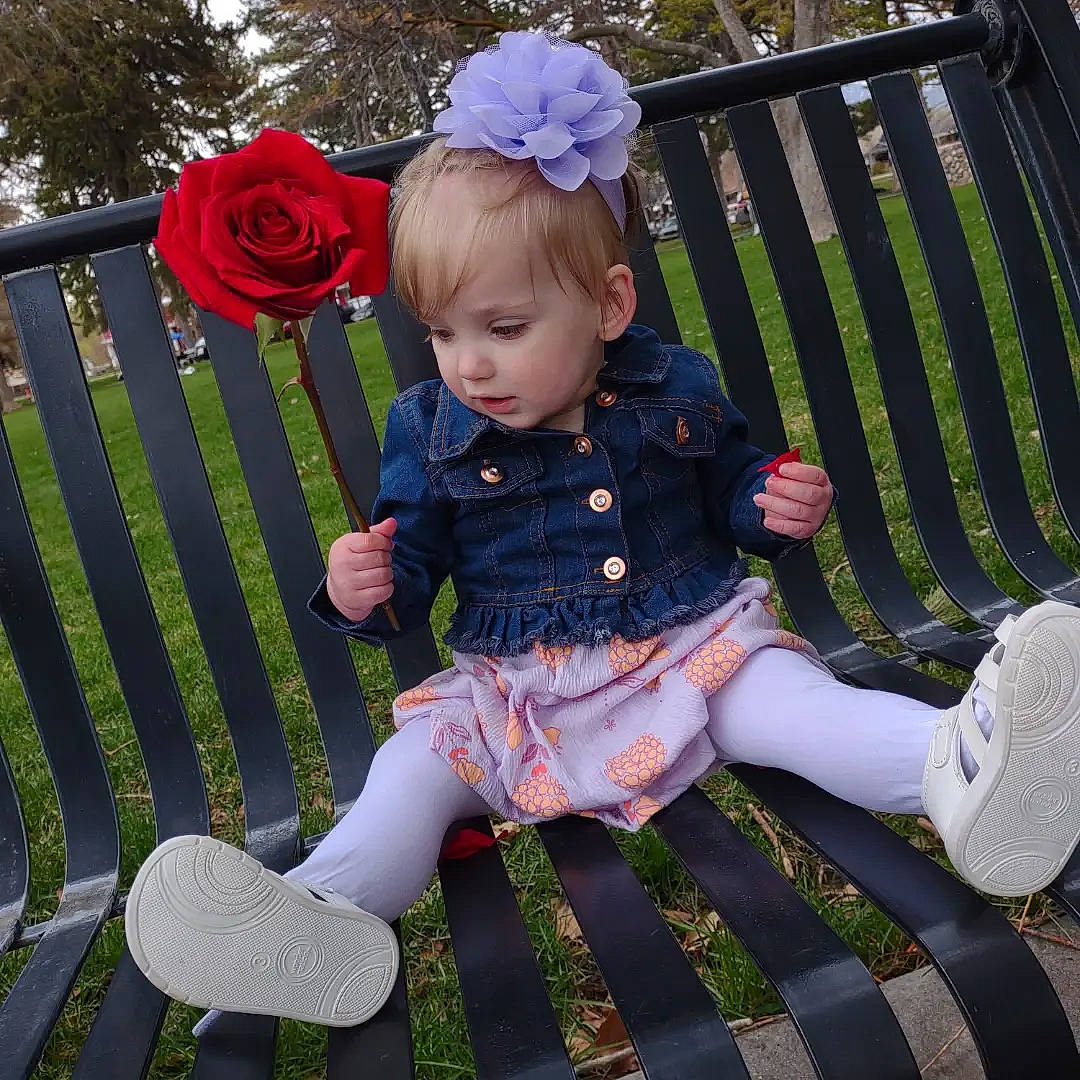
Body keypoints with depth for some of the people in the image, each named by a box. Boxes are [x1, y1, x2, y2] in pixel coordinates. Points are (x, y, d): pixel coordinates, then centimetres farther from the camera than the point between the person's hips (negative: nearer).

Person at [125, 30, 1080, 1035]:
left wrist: (776, 506, -8)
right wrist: (366, 592, -17)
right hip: (510, 695, 1)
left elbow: (728, 488, 16)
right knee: (412, 764, -20)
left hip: (693, 652, 0)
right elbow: (412, 561, 6)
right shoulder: (428, 428, 0)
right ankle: (322, 910, -39)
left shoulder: (674, 390, 0)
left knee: (794, 698, -27)